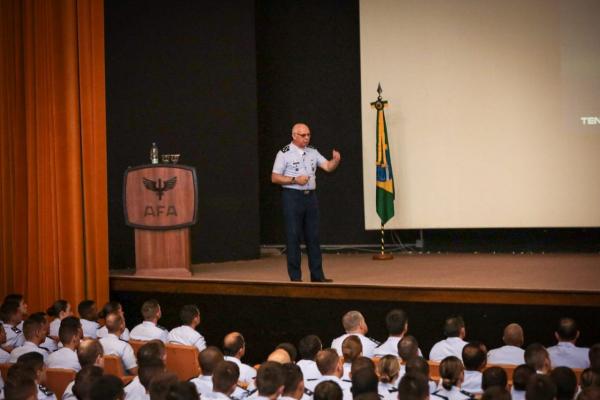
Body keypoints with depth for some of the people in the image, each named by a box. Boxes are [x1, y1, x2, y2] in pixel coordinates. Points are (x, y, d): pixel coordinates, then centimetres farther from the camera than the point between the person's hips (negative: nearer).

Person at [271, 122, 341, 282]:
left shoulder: (312, 152, 11)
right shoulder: (284, 153, -5)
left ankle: (317, 275, 14)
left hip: (311, 196, 5)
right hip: (292, 197, -5)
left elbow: (328, 167, 6)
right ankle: (295, 277, 5)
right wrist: (294, 180, -18)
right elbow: (275, 178, -7)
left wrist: (336, 160, -16)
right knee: (293, 237, -1)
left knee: (313, 236, 8)